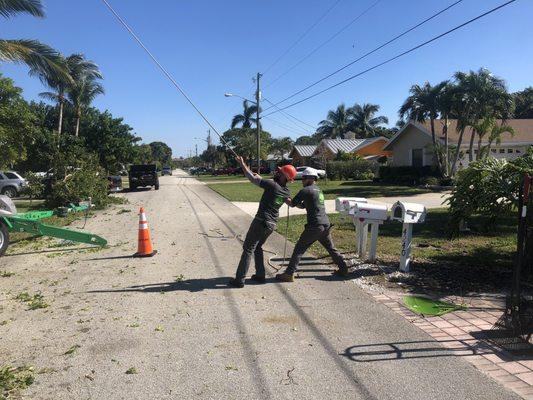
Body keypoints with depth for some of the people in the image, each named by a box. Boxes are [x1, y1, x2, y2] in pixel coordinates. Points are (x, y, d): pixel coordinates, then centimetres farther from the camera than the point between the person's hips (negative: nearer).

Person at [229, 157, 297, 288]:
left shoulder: (272, 185, -18)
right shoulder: (287, 192, 4)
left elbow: (252, 178, -11)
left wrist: (242, 164, 0)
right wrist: (259, 178, 26)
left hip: (261, 221, -7)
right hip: (272, 224, 7)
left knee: (248, 249, 0)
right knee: (258, 247, 23)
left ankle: (239, 280, 2)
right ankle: (260, 275, 24)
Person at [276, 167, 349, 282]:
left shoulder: (306, 191, -7)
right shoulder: (318, 190, 20)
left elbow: (292, 204, -3)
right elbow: (303, 206, 23)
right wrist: (291, 201, 13)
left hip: (315, 226, -8)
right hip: (326, 224, 8)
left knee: (299, 248, -2)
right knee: (331, 248, 22)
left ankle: (289, 274, -3)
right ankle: (343, 269, 28)